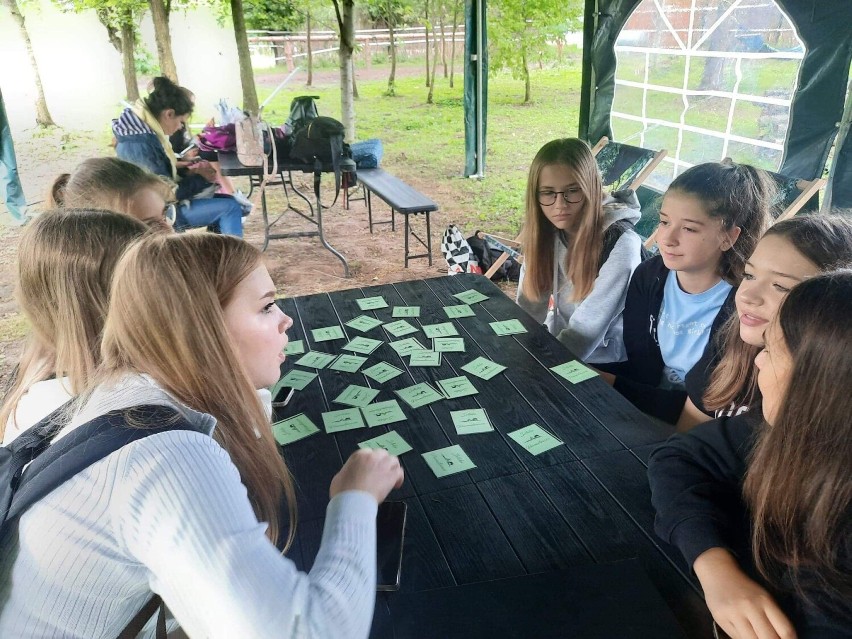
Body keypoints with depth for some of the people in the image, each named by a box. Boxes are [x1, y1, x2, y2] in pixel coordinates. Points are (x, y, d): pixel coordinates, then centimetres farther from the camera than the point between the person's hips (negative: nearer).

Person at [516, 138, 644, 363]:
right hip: (558, 342, 5)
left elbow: (586, 331, -25)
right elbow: (529, 307, -3)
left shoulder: (620, 244, -24)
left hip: (600, 361, -5)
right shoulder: (546, 231, -7)